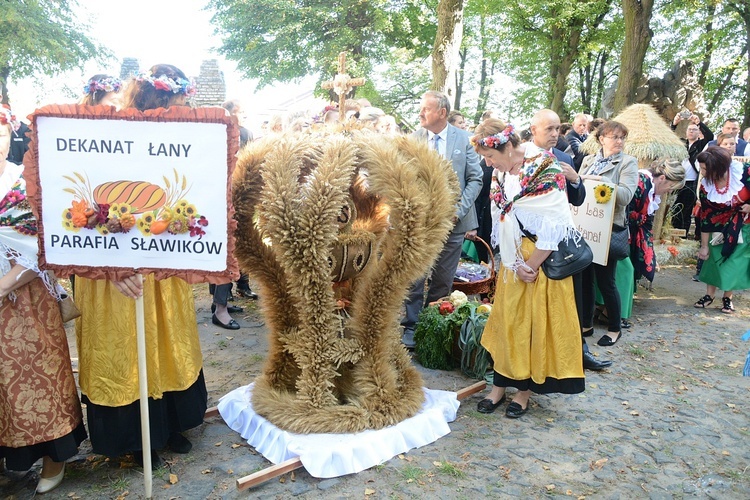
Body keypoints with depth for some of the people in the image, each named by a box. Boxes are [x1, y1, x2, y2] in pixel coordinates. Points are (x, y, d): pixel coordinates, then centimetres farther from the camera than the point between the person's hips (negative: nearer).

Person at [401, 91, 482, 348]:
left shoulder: (464, 139, 1)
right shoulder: (412, 140, 3)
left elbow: (475, 179, 1)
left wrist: (459, 210, -10)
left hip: (453, 221, 0)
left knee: (443, 282, 11)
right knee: (414, 281, 2)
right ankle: (410, 329, 15)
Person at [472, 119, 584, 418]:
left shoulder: (545, 170, -18)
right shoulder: (499, 173, 1)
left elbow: (554, 226, -19)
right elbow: (499, 222, -1)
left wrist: (531, 266, -14)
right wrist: (516, 264, -10)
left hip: (544, 260, -5)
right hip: (512, 261, 6)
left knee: (536, 323, 5)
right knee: (506, 322, 10)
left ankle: (525, 391, 19)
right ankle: (500, 385, 22)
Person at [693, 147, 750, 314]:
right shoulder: (706, 186, -16)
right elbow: (705, 218, -9)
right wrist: (704, 246, -5)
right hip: (722, 226, 2)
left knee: (736, 260, -1)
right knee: (715, 257, 1)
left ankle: (727, 297, 13)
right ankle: (709, 294, 13)